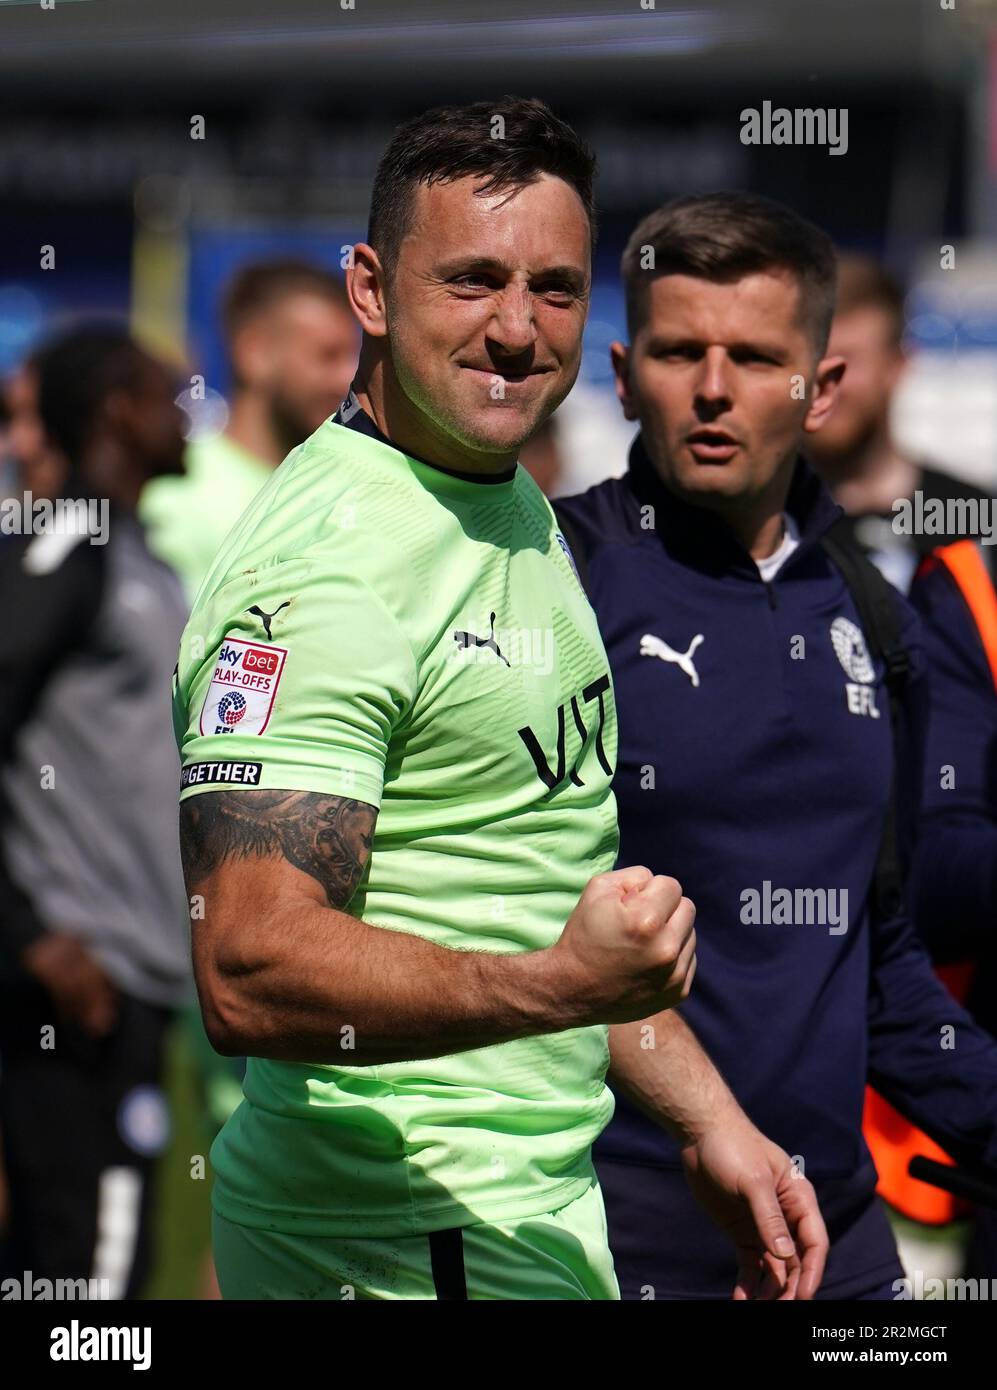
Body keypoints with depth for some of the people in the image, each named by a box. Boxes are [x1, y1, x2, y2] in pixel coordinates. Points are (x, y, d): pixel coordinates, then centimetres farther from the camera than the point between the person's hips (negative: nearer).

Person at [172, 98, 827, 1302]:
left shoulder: (519, 511, 12)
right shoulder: (321, 569, -19)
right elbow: (253, 976, -27)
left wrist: (707, 1121, 15)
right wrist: (561, 987, -37)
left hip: (526, 1211, 9)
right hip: (410, 1246, -9)